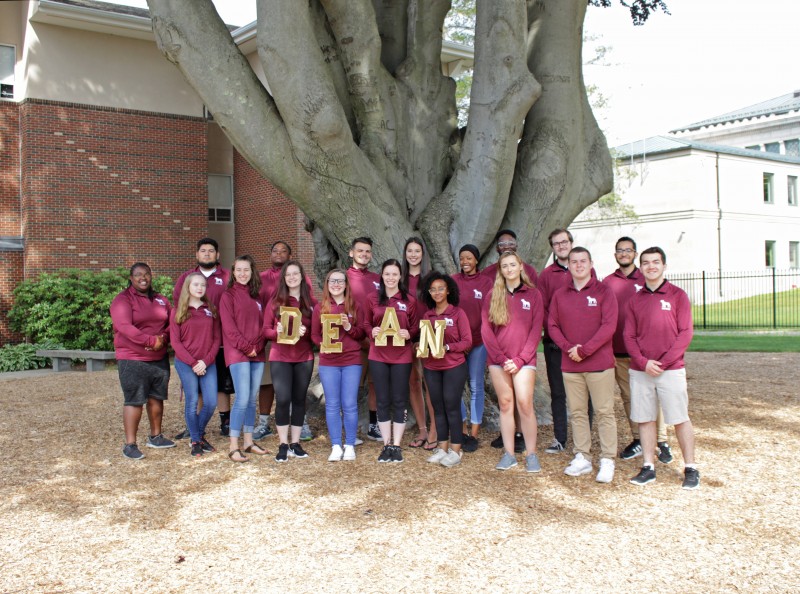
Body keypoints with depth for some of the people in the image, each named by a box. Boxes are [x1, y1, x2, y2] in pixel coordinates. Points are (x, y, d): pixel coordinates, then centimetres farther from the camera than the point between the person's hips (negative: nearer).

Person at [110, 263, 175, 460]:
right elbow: (124, 326, -20)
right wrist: (151, 340, -24)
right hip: (132, 360, -6)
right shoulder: (122, 300, -6)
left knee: (157, 398, 13)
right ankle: (130, 444, 0)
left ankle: (156, 436, 28)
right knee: (134, 401, -6)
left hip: (160, 358, 6)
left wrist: (163, 339, -11)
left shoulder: (161, 300, 13)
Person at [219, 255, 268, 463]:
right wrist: (246, 347, -12)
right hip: (238, 353, -6)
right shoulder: (228, 296, -1)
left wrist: (258, 346, -2)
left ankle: (248, 442, 18)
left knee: (252, 399, 9)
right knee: (242, 399, -12)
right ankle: (233, 447, -7)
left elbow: (262, 323, 14)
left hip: (257, 354, 6)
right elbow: (229, 327, -8)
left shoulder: (256, 296, 15)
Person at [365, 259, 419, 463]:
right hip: (378, 356, 1)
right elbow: (366, 324, 10)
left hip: (401, 356, -1)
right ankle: (386, 445, 16)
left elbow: (415, 327, 6)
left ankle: (397, 446, 13)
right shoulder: (372, 299, 5)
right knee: (383, 400, 6)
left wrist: (409, 334, -15)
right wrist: (372, 331, -11)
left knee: (399, 401, 4)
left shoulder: (409, 300, 2)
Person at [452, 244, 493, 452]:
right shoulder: (453, 281, 6)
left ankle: (474, 434, 13)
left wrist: (485, 334, -13)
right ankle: (462, 431, 15)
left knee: (476, 387, 5)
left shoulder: (486, 282, 0)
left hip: (478, 341, -2)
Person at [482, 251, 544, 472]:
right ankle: (509, 454, 11)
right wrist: (501, 358, -9)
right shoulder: (493, 296, 7)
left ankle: (531, 454, 1)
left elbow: (536, 330, -1)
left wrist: (520, 360, -10)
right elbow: (486, 329, 1)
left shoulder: (533, 294, 3)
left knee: (525, 404, -8)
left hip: (523, 360, -2)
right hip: (498, 360, 2)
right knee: (505, 404, 5)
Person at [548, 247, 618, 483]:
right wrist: (568, 348, -9)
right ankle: (582, 457, 16)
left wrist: (584, 350, -14)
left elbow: (609, 326, -9)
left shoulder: (603, 291, -1)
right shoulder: (560, 295, 11)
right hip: (570, 365, 4)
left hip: (599, 364, -4)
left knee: (604, 412, -1)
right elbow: (552, 325, 8)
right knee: (577, 412, 8)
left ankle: (607, 461, 5)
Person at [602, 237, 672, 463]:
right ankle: (637, 440, 17)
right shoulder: (607, 283, 9)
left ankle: (662, 442, 5)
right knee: (628, 397, 8)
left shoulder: (646, 280, 3)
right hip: (618, 352, 2)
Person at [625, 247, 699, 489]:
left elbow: (685, 334, -4)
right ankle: (648, 468, 15)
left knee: (680, 419, 1)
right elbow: (629, 336, 7)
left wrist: (663, 363, -12)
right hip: (639, 371, 3)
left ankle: (690, 468, 11)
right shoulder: (635, 300, 10)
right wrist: (643, 362, -9)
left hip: (671, 370, -3)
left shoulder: (677, 295, 1)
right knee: (644, 419, 6)